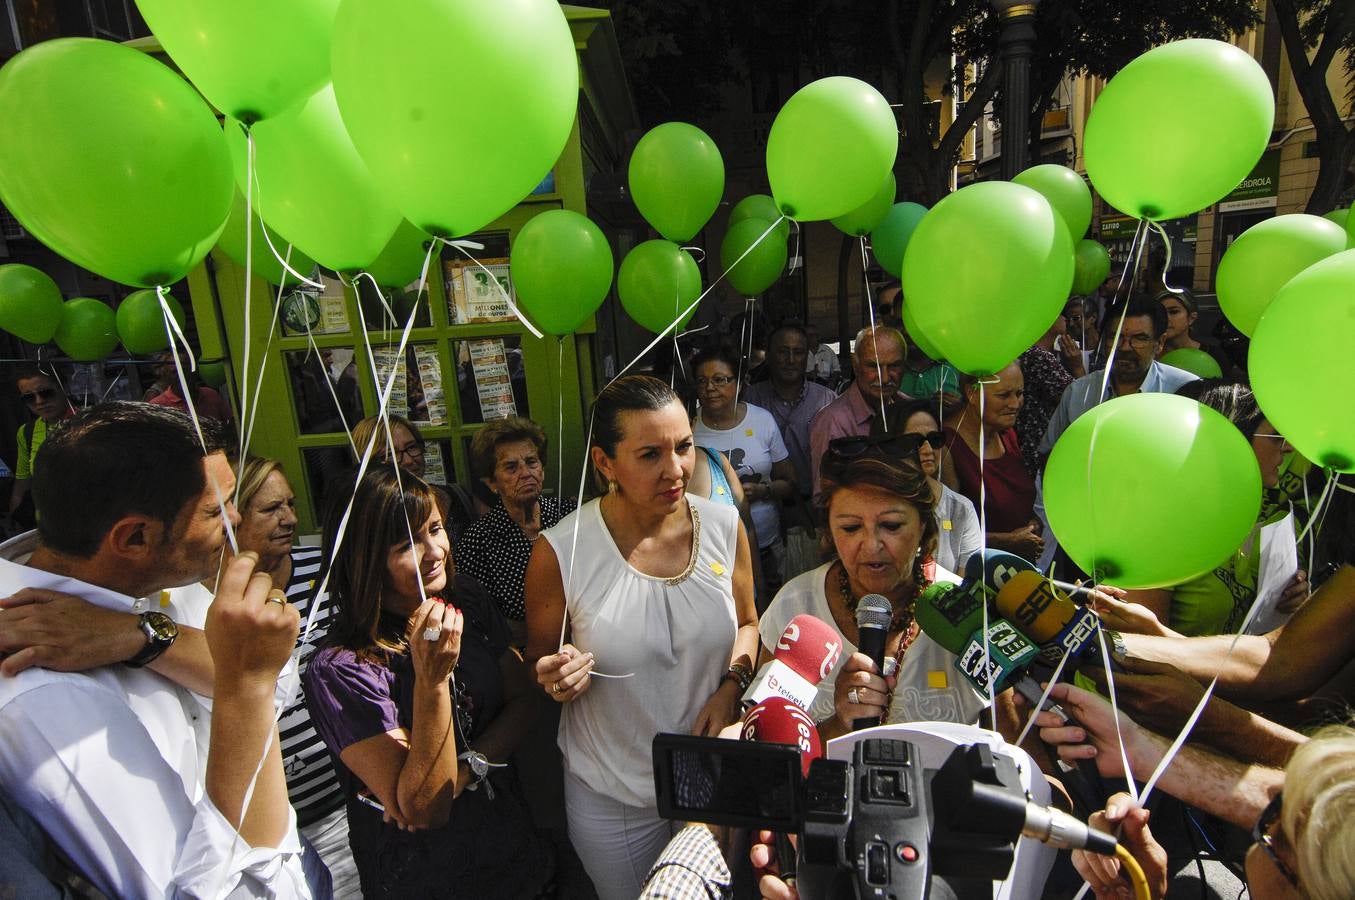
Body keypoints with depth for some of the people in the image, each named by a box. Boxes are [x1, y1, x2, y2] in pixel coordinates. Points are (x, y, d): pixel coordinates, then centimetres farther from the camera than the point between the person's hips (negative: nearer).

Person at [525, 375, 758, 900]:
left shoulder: (725, 526, -13)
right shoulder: (560, 553, -22)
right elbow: (539, 664, -5)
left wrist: (732, 684, -13)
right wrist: (556, 680, -27)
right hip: (613, 801, -2)